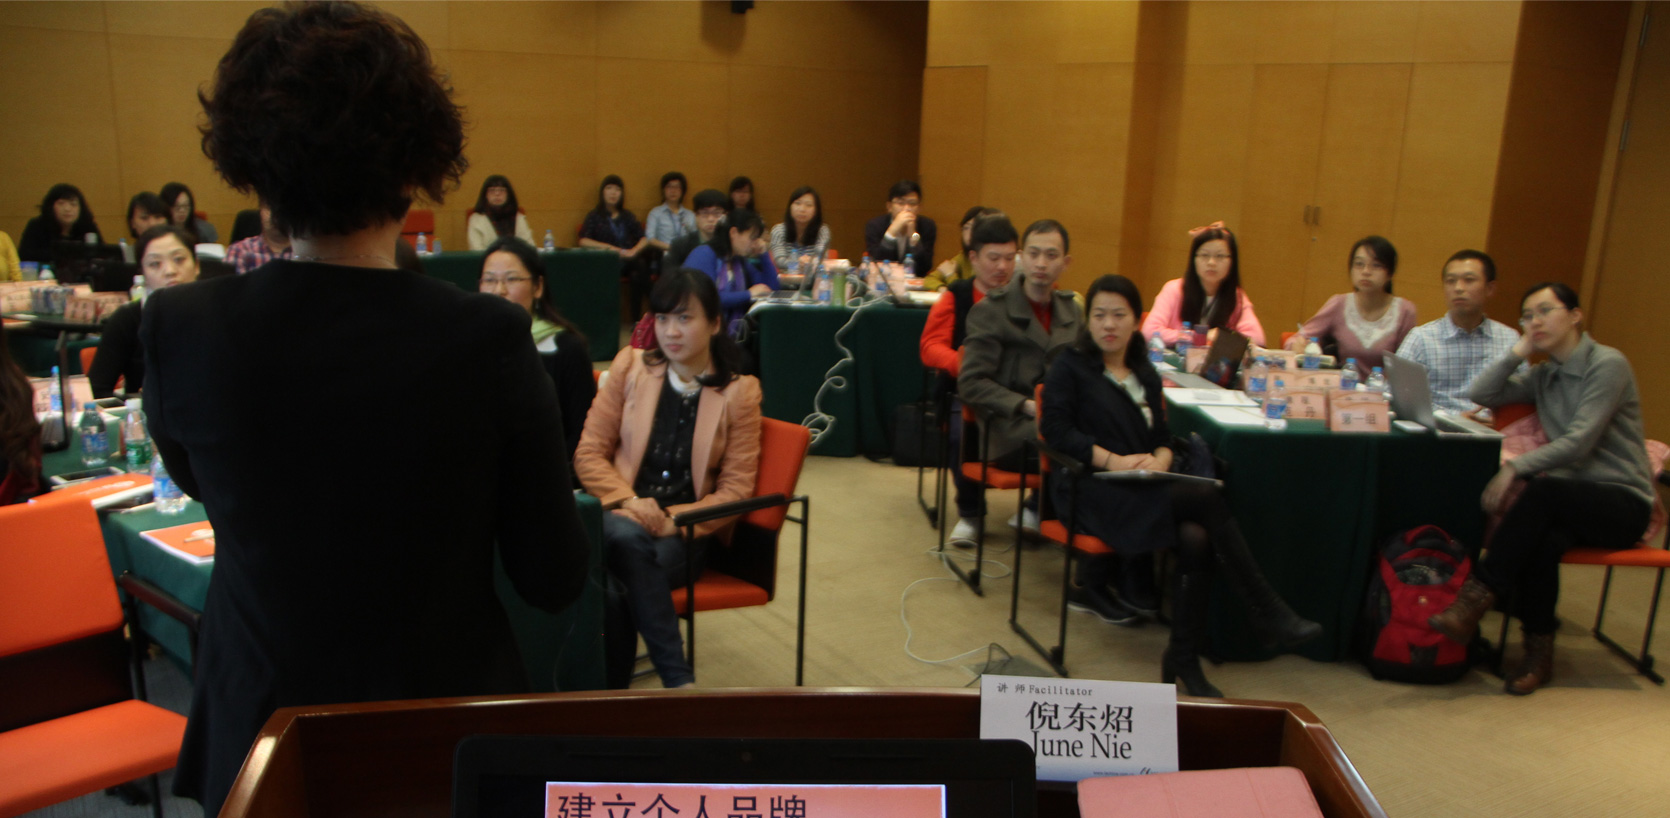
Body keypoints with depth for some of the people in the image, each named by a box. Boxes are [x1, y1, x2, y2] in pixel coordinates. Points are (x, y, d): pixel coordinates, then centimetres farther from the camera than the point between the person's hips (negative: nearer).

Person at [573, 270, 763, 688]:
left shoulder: (739, 392, 3)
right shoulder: (630, 367, 8)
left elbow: (736, 488, 1)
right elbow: (588, 454, 7)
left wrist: (674, 519, -15)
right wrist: (628, 501, -11)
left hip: (687, 531, -1)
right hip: (622, 516, 2)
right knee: (628, 537, -36)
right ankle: (678, 678, -30)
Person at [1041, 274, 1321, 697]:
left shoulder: (1145, 374, 24)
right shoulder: (1070, 366, 8)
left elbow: (1164, 436, 17)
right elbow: (1056, 429, -6)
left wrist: (1160, 459, -7)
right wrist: (1112, 460, -17)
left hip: (1143, 488, 5)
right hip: (1091, 490, -5)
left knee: (1196, 538, -28)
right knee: (1206, 497, -27)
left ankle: (1184, 660, -19)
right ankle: (1267, 614, -19)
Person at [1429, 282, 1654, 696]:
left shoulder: (1609, 365, -8)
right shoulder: (1544, 376, 14)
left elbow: (1579, 442, -19)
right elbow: (1482, 394, 5)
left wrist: (1515, 468, -26)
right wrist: (1519, 351, 0)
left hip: (1622, 501, -5)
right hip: (1573, 498, 5)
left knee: (1542, 491, -36)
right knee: (1543, 539, -32)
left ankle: (1477, 596, -34)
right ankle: (1539, 653, -25)